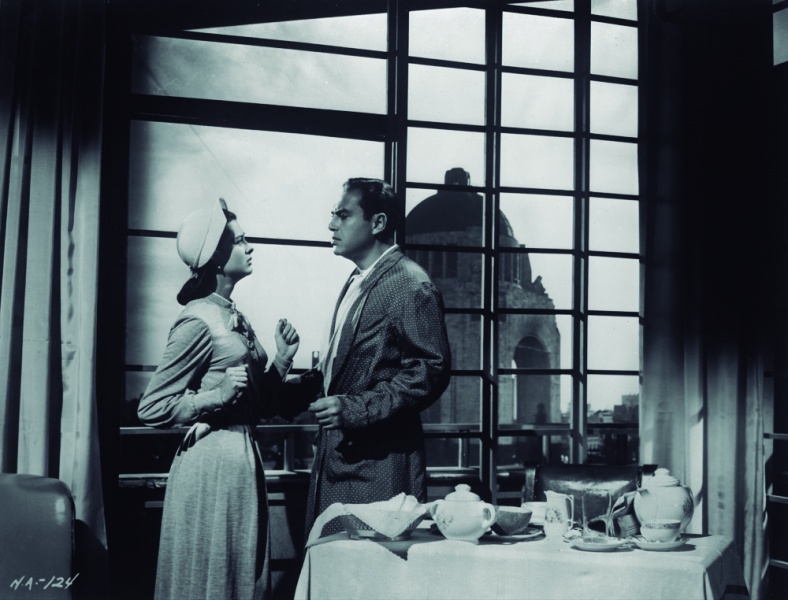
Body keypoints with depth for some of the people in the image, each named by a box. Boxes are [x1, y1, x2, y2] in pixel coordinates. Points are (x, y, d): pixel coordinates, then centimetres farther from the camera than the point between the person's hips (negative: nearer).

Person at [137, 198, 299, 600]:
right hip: (213, 462, -8)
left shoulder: (234, 318, 10)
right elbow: (152, 409, -14)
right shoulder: (198, 322, -13)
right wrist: (218, 396, -22)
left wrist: (282, 359, 3)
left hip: (243, 458, 8)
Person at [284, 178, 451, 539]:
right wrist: (288, 390, 10)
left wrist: (356, 408, -23)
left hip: (379, 460, -8)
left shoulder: (411, 285, -12)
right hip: (336, 455, 9)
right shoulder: (356, 282, 17)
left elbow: (431, 370, -18)